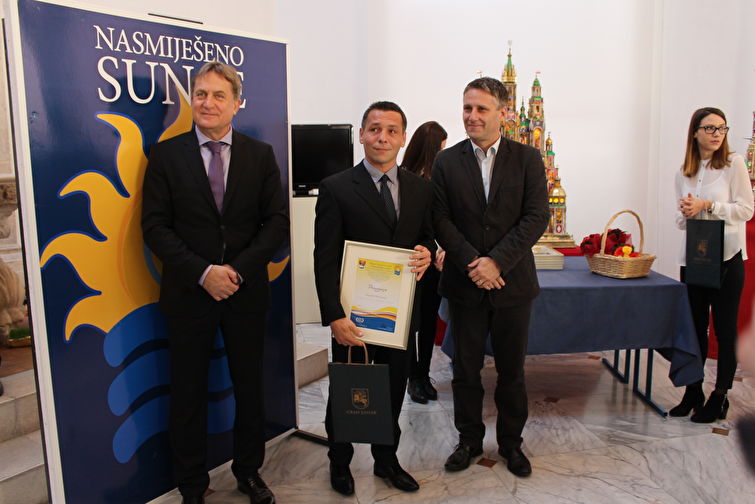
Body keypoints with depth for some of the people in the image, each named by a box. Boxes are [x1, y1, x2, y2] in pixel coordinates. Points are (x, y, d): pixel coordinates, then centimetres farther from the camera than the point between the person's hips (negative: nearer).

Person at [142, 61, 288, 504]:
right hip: (189, 294, -1)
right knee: (189, 394, 11)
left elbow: (277, 221, -2)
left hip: (247, 292, 1)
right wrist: (203, 273, -17)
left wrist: (237, 270, -14)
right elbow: (156, 226, -5)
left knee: (251, 388, 14)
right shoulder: (166, 154, 0)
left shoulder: (260, 155, 3)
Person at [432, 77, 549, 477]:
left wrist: (496, 261, -17)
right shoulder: (447, 161, 2)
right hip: (465, 284, 1)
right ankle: (469, 440, 30)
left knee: (512, 370, 12)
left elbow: (536, 218, -7)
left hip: (512, 282, 0)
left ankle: (510, 442, 31)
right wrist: (472, 263, -15)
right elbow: (440, 219, -3)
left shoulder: (528, 159, 0)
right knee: (465, 369, 11)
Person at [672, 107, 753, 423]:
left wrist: (707, 206, -17)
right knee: (694, 327, 11)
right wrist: (686, 214, -8)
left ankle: (720, 397, 16)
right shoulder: (684, 173, 9)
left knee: (725, 329, 4)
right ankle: (693, 392, 22)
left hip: (726, 257, -4)